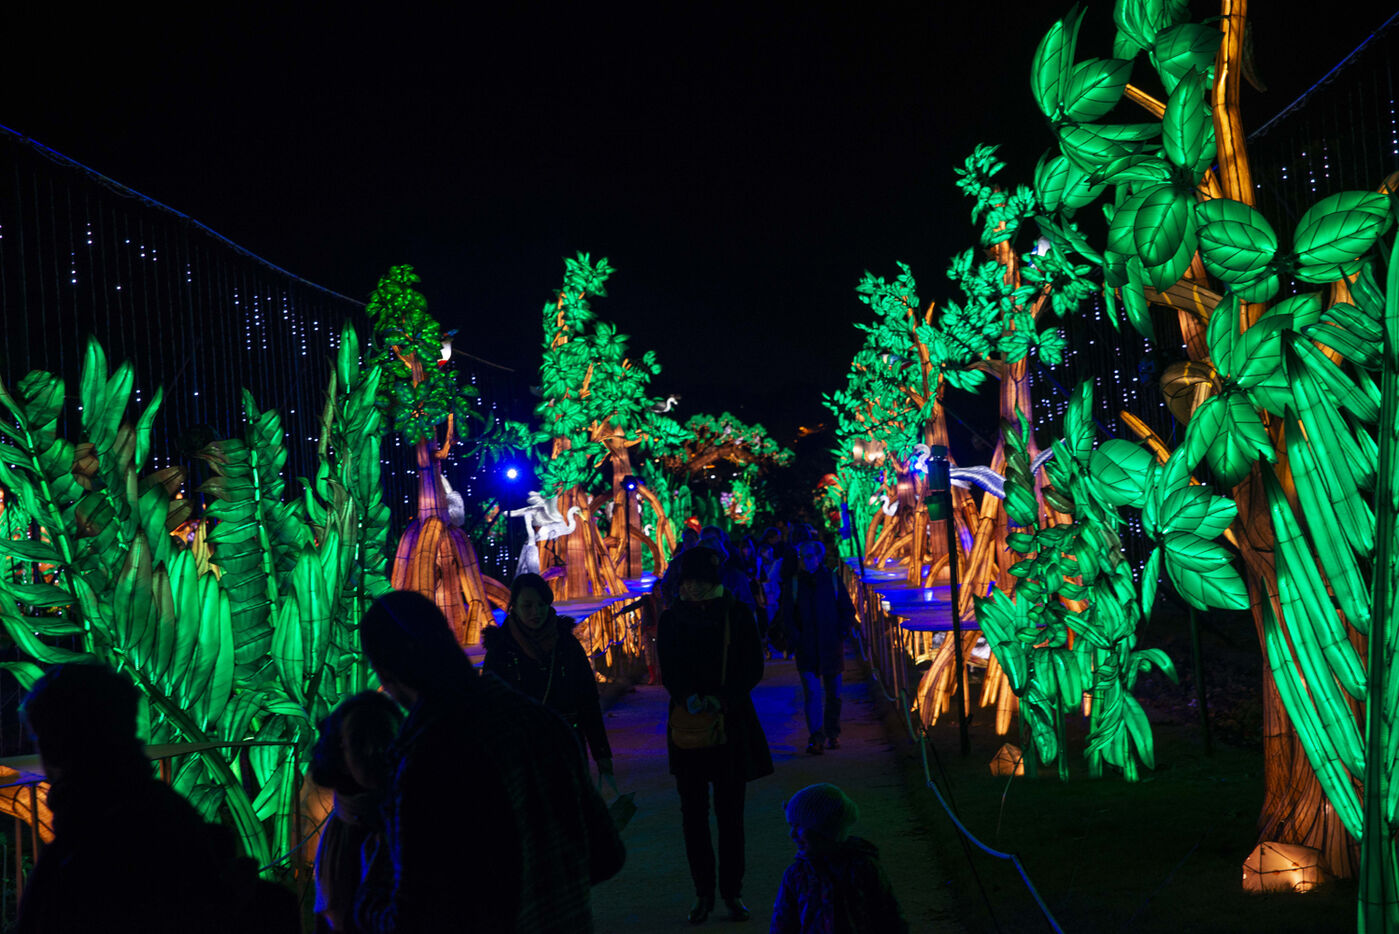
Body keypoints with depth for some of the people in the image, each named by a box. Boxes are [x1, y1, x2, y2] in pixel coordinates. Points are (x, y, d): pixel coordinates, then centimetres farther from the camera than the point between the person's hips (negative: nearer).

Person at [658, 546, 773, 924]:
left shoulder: (738, 615, -1)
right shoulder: (672, 619, 3)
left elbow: (753, 669, -2)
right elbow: (668, 671, 1)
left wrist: (722, 699, -16)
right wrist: (687, 698, -18)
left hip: (731, 723, -1)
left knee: (730, 813, 2)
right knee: (693, 813, 2)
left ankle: (732, 892, 12)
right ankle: (703, 894, 11)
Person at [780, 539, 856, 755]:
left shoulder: (832, 580, 3)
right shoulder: (793, 584, 2)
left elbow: (848, 610, 9)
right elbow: (787, 617, 6)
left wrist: (842, 632, -4)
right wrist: (795, 639, -8)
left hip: (831, 647, 1)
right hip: (806, 648, -1)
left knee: (833, 693, 10)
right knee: (812, 692, -12)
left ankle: (832, 733, 26)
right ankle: (815, 737, -13)